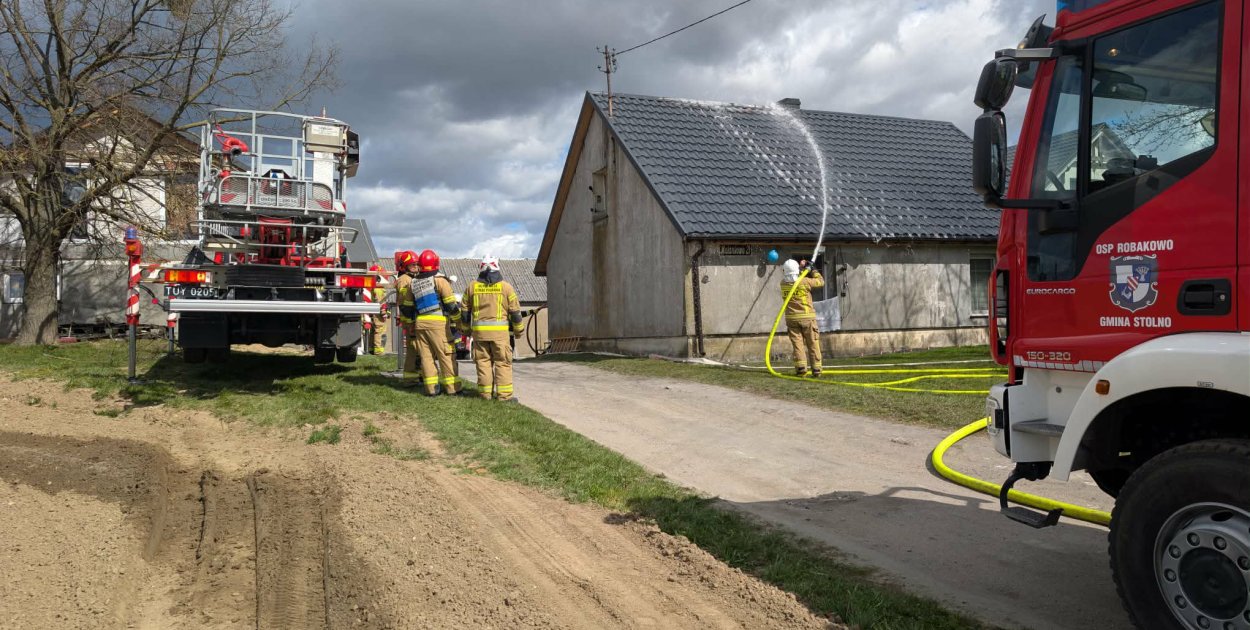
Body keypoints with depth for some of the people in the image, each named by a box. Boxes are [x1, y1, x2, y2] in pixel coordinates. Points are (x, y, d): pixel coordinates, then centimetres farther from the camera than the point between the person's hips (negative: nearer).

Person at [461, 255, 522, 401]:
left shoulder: (472, 287, 7)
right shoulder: (506, 287, 1)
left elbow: (465, 310, 13)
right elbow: (515, 311, 3)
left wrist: (466, 329, 25)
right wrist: (518, 329, 15)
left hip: (479, 330, 2)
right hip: (499, 331, -2)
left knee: (483, 361, 8)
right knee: (502, 362, 1)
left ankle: (485, 392, 10)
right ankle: (504, 394, -2)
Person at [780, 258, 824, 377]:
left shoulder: (783, 284, -1)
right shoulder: (805, 282, -11)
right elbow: (821, 282, 3)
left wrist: (801, 267, 19)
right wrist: (813, 270, 13)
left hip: (791, 318, 2)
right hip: (807, 318, -2)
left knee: (797, 343, 2)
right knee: (813, 344, 6)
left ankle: (801, 368, -10)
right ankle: (816, 369, 6)